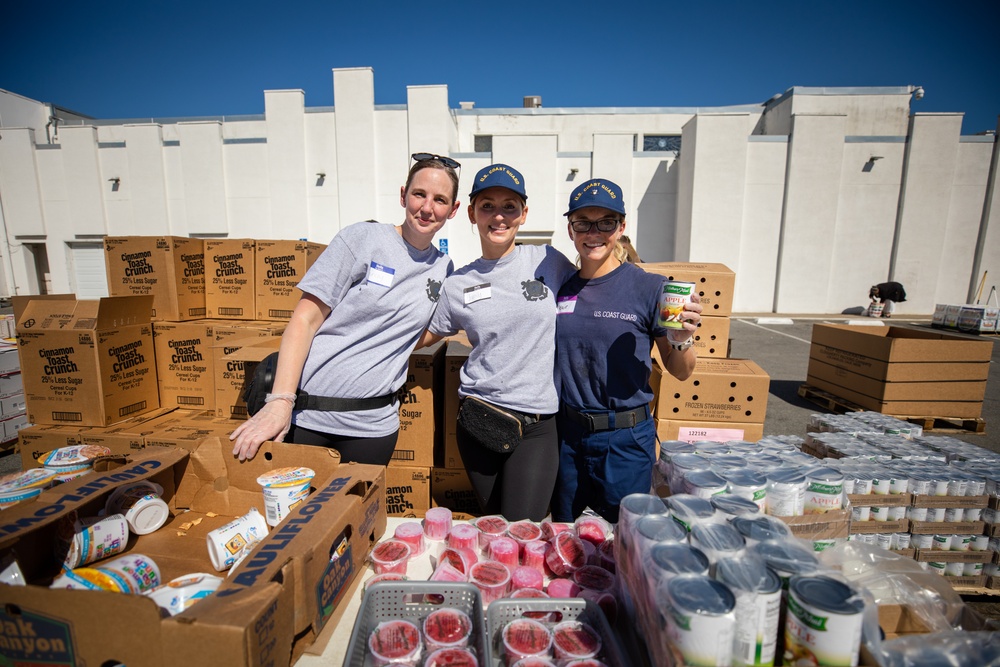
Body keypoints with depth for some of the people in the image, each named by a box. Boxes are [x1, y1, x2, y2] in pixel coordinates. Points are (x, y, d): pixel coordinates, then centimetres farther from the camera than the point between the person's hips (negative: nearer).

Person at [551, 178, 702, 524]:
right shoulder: (559, 286, -1)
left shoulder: (648, 286, -10)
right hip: (567, 434, 4)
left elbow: (680, 372, -4)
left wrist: (682, 340, -22)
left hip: (625, 439, -3)